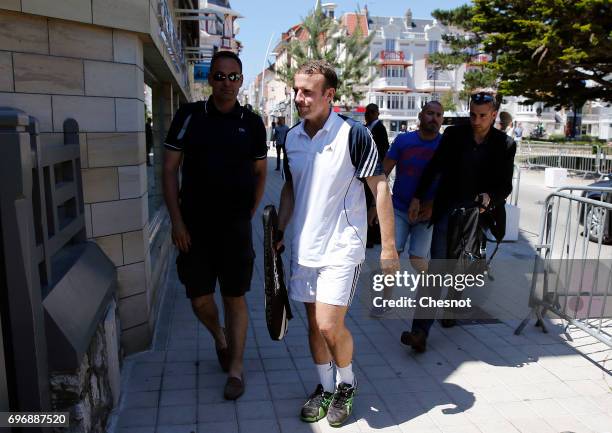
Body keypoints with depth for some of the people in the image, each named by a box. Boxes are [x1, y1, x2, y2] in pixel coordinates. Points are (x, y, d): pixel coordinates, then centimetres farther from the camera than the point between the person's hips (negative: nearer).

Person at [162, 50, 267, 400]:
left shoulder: (252, 123, 3)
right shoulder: (189, 116, -1)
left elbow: (260, 172, 12)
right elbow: (170, 169, -1)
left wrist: (250, 214, 4)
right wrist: (177, 221, -6)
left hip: (236, 226, 0)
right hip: (194, 226, 1)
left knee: (236, 298, 5)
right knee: (200, 298, 7)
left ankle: (235, 368, 19)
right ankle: (219, 337, 40)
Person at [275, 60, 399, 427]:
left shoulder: (353, 134, -12)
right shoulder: (292, 138, 6)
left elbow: (380, 188, -9)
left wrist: (388, 246, -11)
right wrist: (279, 234, 11)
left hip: (342, 246, -6)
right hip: (304, 246, 6)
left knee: (329, 325, -8)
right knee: (314, 322, 13)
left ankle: (347, 382, 23)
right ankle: (325, 388, 33)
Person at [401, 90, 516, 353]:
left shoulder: (505, 144, -1)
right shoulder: (454, 134, 1)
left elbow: (506, 186, 0)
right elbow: (433, 167, 6)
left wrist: (489, 198, -21)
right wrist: (418, 198, 1)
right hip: (448, 210, -1)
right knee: (437, 266, -10)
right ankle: (420, 331, -13)